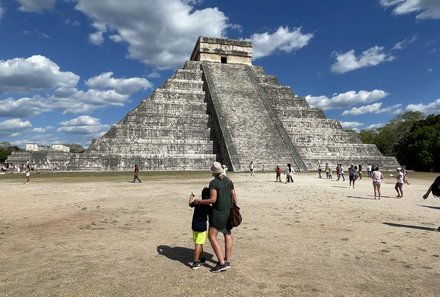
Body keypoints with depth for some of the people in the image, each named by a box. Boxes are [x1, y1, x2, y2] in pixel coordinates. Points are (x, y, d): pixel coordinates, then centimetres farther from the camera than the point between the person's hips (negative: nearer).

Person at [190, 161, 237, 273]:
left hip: (218, 212, -8)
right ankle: (227, 261, 24)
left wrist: (199, 201, -10)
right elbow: (234, 195, 8)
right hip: (229, 211, 8)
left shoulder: (213, 183, -17)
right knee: (227, 234, 17)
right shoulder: (228, 180, 5)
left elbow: (213, 200, -21)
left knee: (212, 236, 1)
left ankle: (222, 263, -1)